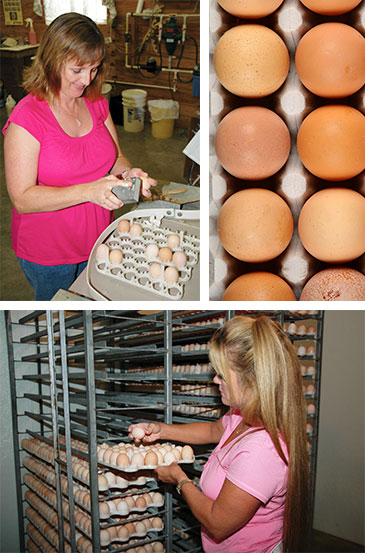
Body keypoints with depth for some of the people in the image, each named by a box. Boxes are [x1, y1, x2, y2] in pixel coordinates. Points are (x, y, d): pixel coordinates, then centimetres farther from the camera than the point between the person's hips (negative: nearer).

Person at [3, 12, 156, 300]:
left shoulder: (97, 104, -1)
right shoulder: (27, 117, -21)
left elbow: (116, 157, 10)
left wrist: (128, 172, -15)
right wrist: (89, 192, -34)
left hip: (97, 242, 5)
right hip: (47, 255, -5)